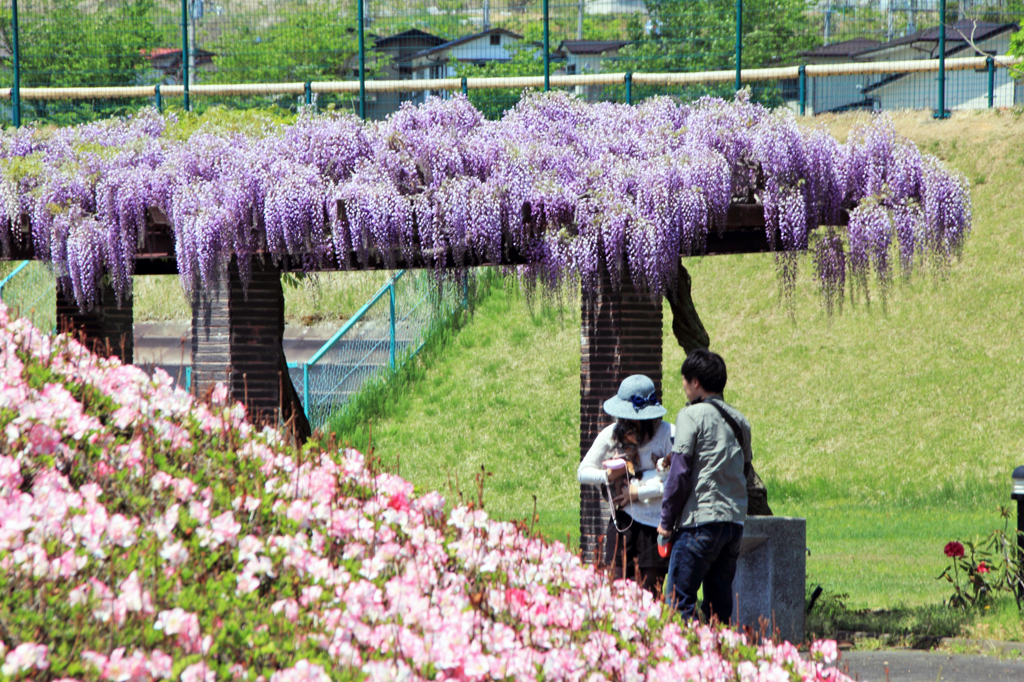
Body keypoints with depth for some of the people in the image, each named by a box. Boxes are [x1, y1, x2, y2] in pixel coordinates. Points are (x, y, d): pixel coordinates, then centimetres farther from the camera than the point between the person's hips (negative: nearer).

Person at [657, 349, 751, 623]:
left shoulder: (691, 415, -6)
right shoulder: (739, 420, 14)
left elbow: (680, 473, -9)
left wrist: (667, 520, -3)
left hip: (700, 521, -7)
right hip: (735, 521, 7)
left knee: (680, 600, -6)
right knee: (720, 602, 10)